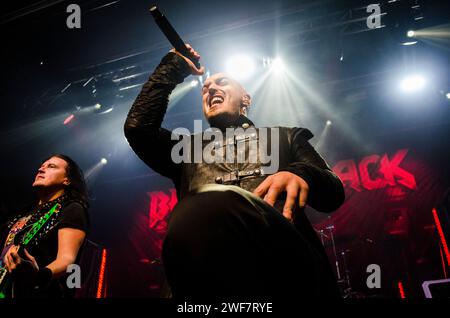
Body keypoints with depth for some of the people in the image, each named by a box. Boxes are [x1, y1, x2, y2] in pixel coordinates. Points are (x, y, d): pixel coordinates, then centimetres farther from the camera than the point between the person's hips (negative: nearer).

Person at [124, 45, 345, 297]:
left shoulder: (284, 137, 34)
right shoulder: (189, 148, 38)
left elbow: (334, 193, 19)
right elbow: (138, 126, 21)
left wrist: (301, 174, -5)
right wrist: (173, 67, 32)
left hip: (283, 251, 0)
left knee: (209, 210, -36)